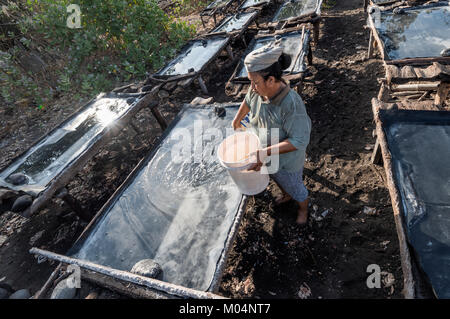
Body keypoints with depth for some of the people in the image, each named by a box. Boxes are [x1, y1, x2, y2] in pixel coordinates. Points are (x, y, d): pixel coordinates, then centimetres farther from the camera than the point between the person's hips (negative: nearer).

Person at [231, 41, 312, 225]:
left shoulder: (291, 104, -39)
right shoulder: (258, 90, -19)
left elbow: (299, 141, -34)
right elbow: (248, 101, 5)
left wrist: (265, 152, -39)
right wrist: (236, 121, 19)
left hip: (287, 159, -6)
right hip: (266, 154, 7)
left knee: (294, 187, 22)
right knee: (276, 178, 34)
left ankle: (303, 208, 56)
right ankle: (286, 195, 67)